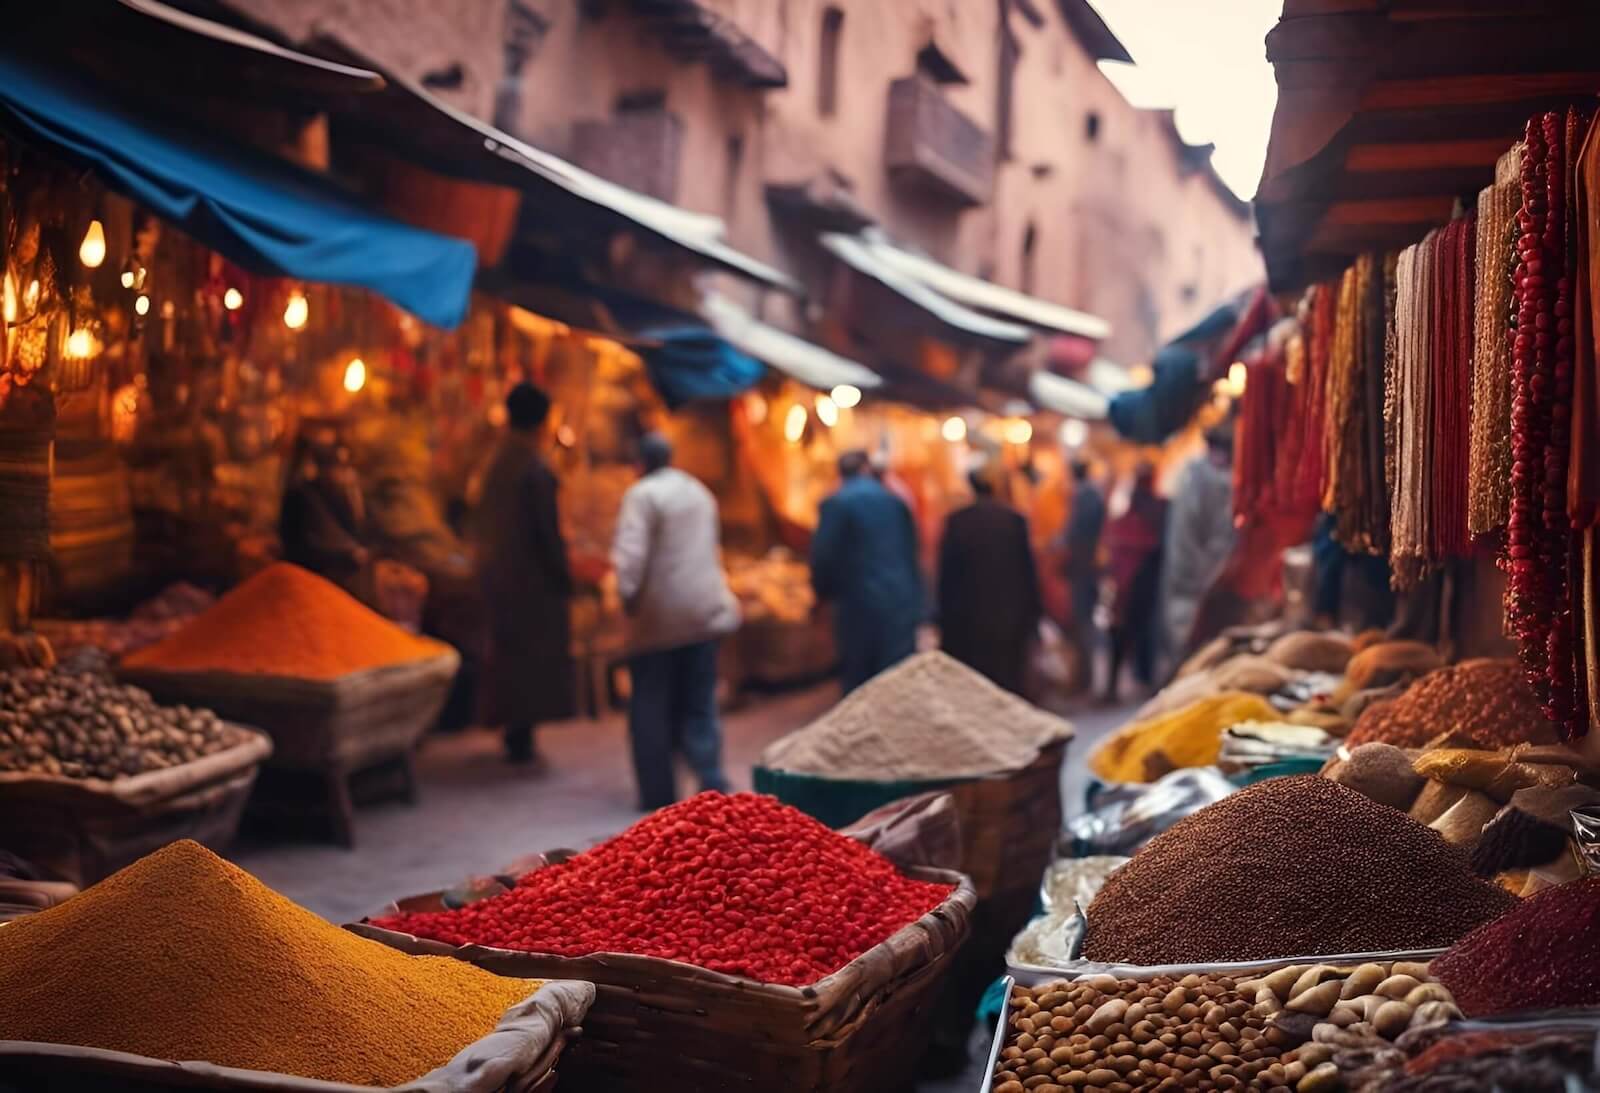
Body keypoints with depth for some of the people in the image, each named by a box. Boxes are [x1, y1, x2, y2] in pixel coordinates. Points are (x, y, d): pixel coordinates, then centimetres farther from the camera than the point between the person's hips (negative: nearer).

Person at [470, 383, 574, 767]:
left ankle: (513, 730, 26)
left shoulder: (498, 464, 4)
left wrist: (488, 559, 17)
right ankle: (521, 740, 3)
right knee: (533, 654, 1)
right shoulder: (535, 470, -18)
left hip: (498, 572, 7)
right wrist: (562, 577, -9)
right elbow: (546, 531, -17)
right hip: (531, 576, -7)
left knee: (508, 649, 17)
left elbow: (484, 524, 9)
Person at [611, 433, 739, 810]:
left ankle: (658, 793, 6)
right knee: (699, 705, 11)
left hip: (658, 616, -6)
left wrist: (628, 595, -13)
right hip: (705, 611, 6)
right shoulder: (700, 492, 15)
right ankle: (711, 781, 1)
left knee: (652, 707, 4)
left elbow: (631, 552, -20)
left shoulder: (642, 495, -9)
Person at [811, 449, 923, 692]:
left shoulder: (836, 504, -7)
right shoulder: (897, 503, 8)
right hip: (903, 605, 4)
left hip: (862, 607, -4)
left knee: (858, 686, 5)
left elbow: (823, 557, -8)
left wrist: (824, 593, 11)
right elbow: (911, 555, 12)